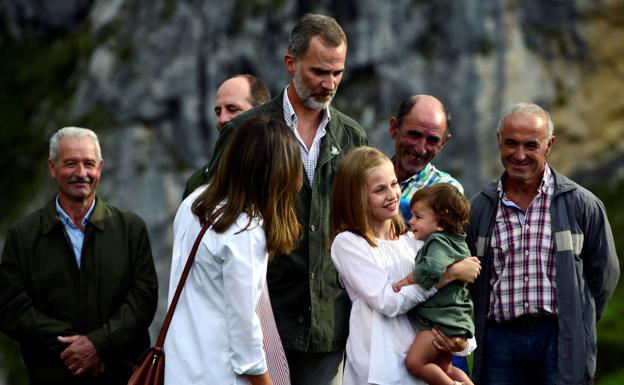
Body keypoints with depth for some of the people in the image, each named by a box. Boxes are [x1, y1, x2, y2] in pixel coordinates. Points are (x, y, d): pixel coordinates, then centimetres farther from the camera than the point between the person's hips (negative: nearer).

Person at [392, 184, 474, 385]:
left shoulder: (438, 241, -16)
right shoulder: (455, 243, 17)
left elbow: (432, 268, -33)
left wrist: (407, 281, -22)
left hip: (440, 321, -11)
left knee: (415, 362, -13)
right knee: (444, 367, 20)